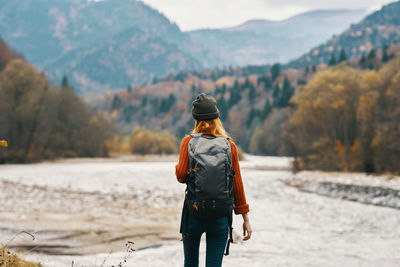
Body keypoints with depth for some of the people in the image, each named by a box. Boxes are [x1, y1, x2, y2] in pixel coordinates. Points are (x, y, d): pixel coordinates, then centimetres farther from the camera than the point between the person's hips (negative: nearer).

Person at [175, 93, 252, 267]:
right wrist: (245, 218, 7)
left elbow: (181, 175, -13)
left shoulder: (188, 142, -4)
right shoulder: (229, 145, -1)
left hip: (193, 212, 0)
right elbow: (237, 183, 1)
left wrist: (177, 167, 11)